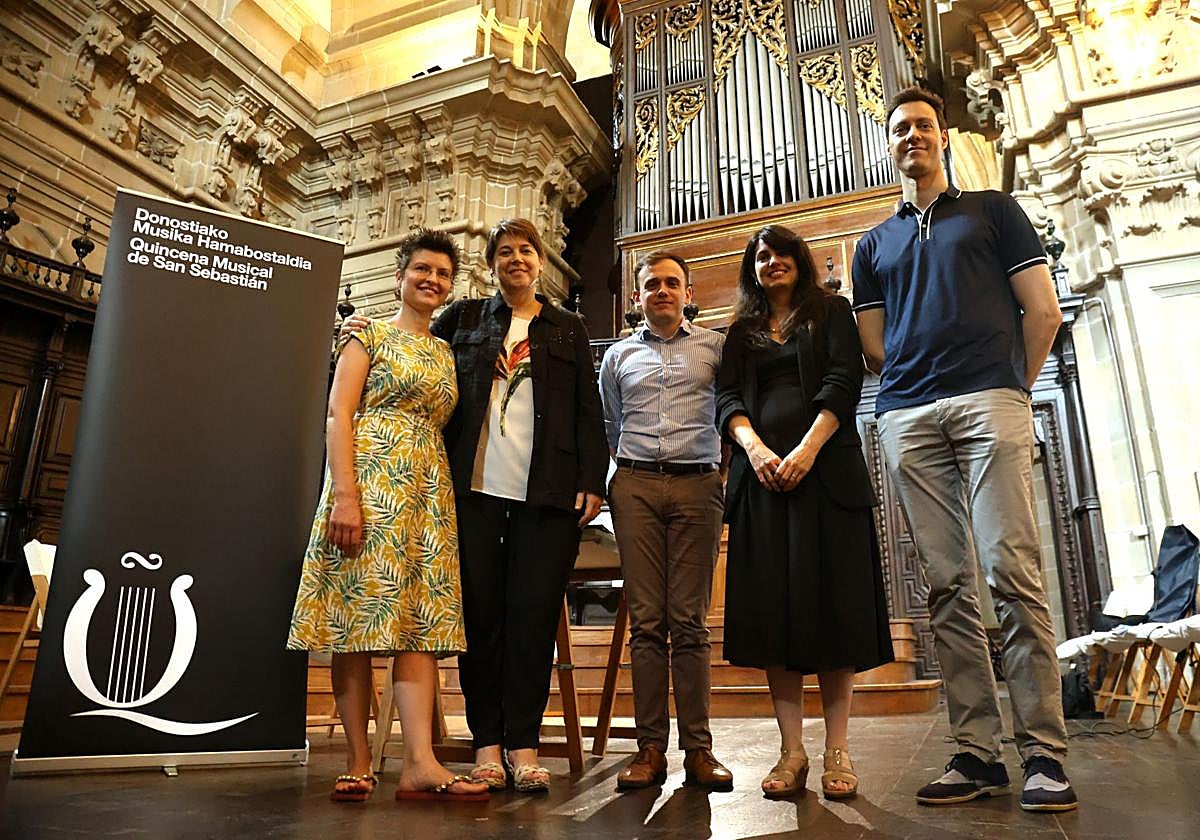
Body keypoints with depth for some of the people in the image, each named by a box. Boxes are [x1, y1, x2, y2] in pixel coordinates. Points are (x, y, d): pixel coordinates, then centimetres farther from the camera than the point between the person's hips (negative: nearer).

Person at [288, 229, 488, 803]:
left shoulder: (446, 353, 21)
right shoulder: (370, 335, 6)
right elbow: (338, 415, -5)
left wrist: (449, 496, 6)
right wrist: (345, 494, -17)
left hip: (429, 490, 5)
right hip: (371, 479, -5)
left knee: (420, 617, -3)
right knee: (359, 613, -4)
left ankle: (419, 762, -5)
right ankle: (358, 763, 4)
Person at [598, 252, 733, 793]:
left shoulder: (715, 346, 12)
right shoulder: (618, 356, 19)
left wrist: (727, 472, 2)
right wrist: (604, 481, 15)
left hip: (697, 484, -1)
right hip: (635, 486, 2)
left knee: (689, 621, -2)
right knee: (646, 621, 0)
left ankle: (697, 747, 5)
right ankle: (651, 747, 5)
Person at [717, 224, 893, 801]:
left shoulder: (831, 312, 14)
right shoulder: (741, 333, 21)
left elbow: (843, 381, -1)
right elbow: (727, 398, 7)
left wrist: (807, 450, -14)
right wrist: (754, 448, -12)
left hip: (825, 468, -2)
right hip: (761, 473, 3)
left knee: (830, 600, -5)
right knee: (773, 605, -3)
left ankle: (838, 750, 2)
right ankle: (791, 750, 3)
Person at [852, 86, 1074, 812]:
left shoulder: (993, 210, 17)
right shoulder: (873, 245, 24)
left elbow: (1043, 310, 9)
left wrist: (1013, 387, 8)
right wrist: (920, 380, 11)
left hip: (990, 399, -3)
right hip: (908, 417, 3)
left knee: (1014, 572, -11)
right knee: (948, 585, 0)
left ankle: (1045, 752, -2)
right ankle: (978, 750, 4)